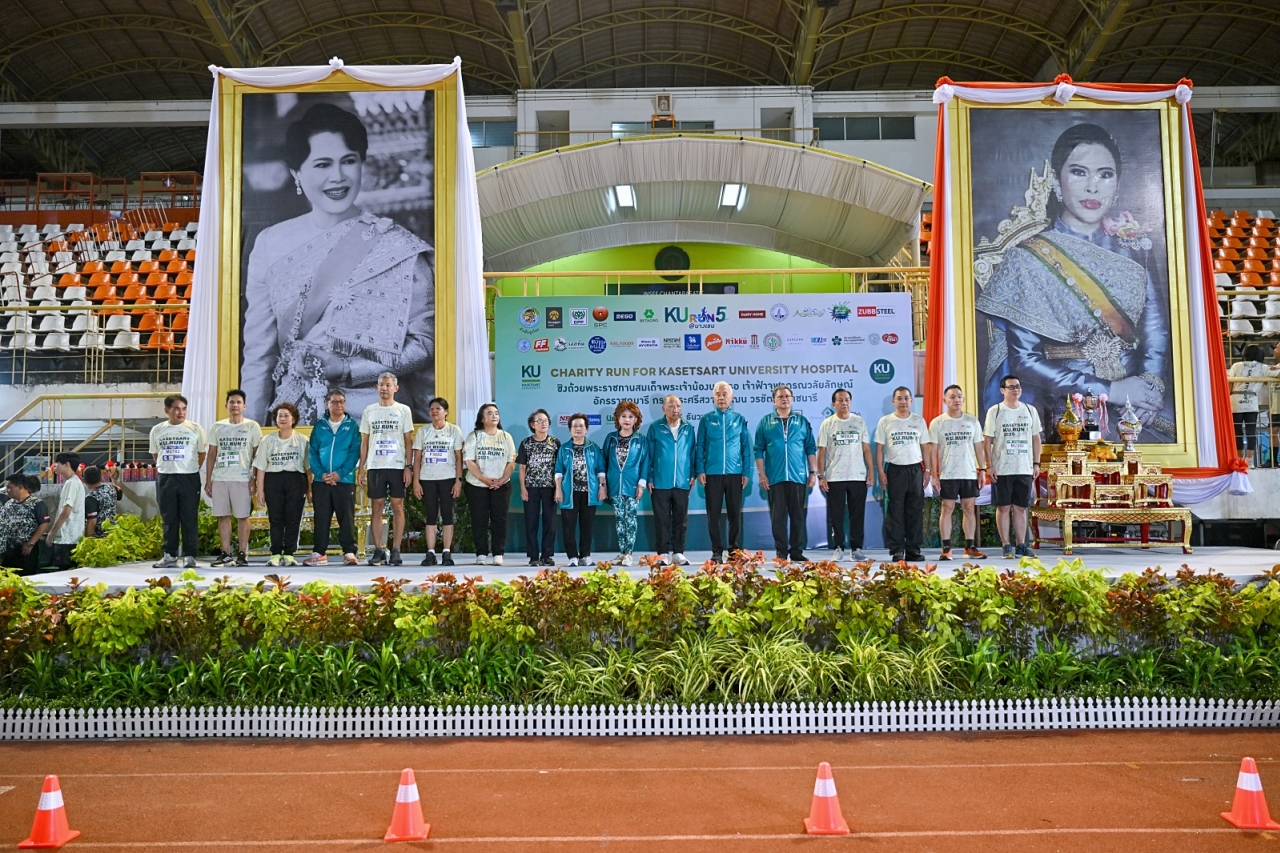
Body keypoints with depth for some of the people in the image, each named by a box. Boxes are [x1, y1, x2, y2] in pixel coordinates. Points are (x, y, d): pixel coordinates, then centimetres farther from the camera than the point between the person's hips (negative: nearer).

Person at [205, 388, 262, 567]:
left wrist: (254, 478, -6)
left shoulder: (252, 426, 2)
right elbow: (211, 455, 12)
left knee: (242, 516, 0)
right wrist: (208, 480, 7)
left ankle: (242, 553, 6)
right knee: (223, 516, 5)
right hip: (219, 478, 3)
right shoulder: (217, 427, 11)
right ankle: (225, 553, 12)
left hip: (242, 479, -3)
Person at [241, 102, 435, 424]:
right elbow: (258, 352, 3)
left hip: (371, 408, -3)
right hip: (293, 409, 3)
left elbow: (424, 342, -6)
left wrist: (348, 369, -16)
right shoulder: (270, 244, 1)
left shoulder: (400, 248, -8)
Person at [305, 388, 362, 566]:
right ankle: (319, 553, 12)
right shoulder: (319, 426, 10)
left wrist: (340, 473, -14)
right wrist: (320, 473, -9)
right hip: (321, 480, 2)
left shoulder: (352, 425, 3)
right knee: (321, 517, 6)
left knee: (346, 517, 0)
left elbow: (355, 452, -4)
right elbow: (312, 452, 6)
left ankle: (349, 552, 5)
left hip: (345, 480, -2)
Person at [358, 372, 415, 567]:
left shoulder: (403, 410, 5)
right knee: (376, 507, 2)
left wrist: (408, 466, -6)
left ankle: (396, 551, 3)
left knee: (398, 507, -1)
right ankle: (378, 551, 6)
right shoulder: (369, 411, 11)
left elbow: (408, 441, 3)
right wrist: (361, 468, 4)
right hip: (375, 466, 2)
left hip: (397, 466, -2)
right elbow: (364, 442, 11)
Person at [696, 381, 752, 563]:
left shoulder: (739, 419, 6)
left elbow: (746, 447, 7)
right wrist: (700, 470, -4)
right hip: (712, 473, 0)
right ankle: (717, 551, 13)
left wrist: (746, 472, 1)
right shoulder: (706, 419, 4)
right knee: (713, 514, 3)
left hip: (735, 473, 0)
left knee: (735, 513, 4)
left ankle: (735, 551, 13)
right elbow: (700, 446, 5)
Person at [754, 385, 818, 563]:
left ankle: (796, 552, 12)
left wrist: (813, 472, 3)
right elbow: (759, 450, 4)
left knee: (798, 516, 4)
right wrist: (762, 474, -3)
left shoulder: (802, 421, 9)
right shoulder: (765, 422, 6)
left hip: (798, 477, 1)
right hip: (775, 478, -1)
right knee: (778, 516, 2)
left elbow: (811, 448, 9)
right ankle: (781, 553, 8)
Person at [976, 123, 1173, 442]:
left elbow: (1157, 325, 6)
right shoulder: (1027, 257, -4)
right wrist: (1109, 390, -13)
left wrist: (1151, 380, -14)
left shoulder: (1133, 244, 9)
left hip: (1140, 403, 4)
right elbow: (1025, 359, -8)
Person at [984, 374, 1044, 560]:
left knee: (1020, 508, 7)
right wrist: (990, 466, -9)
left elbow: (1036, 438, 12)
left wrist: (1036, 463, 5)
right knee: (1003, 507, 1)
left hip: (1025, 468, 3)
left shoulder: (1030, 410, 9)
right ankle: (1006, 546, 6)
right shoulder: (995, 411, -1)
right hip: (1002, 469, -3)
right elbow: (988, 440, -2)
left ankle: (1021, 545, 12)